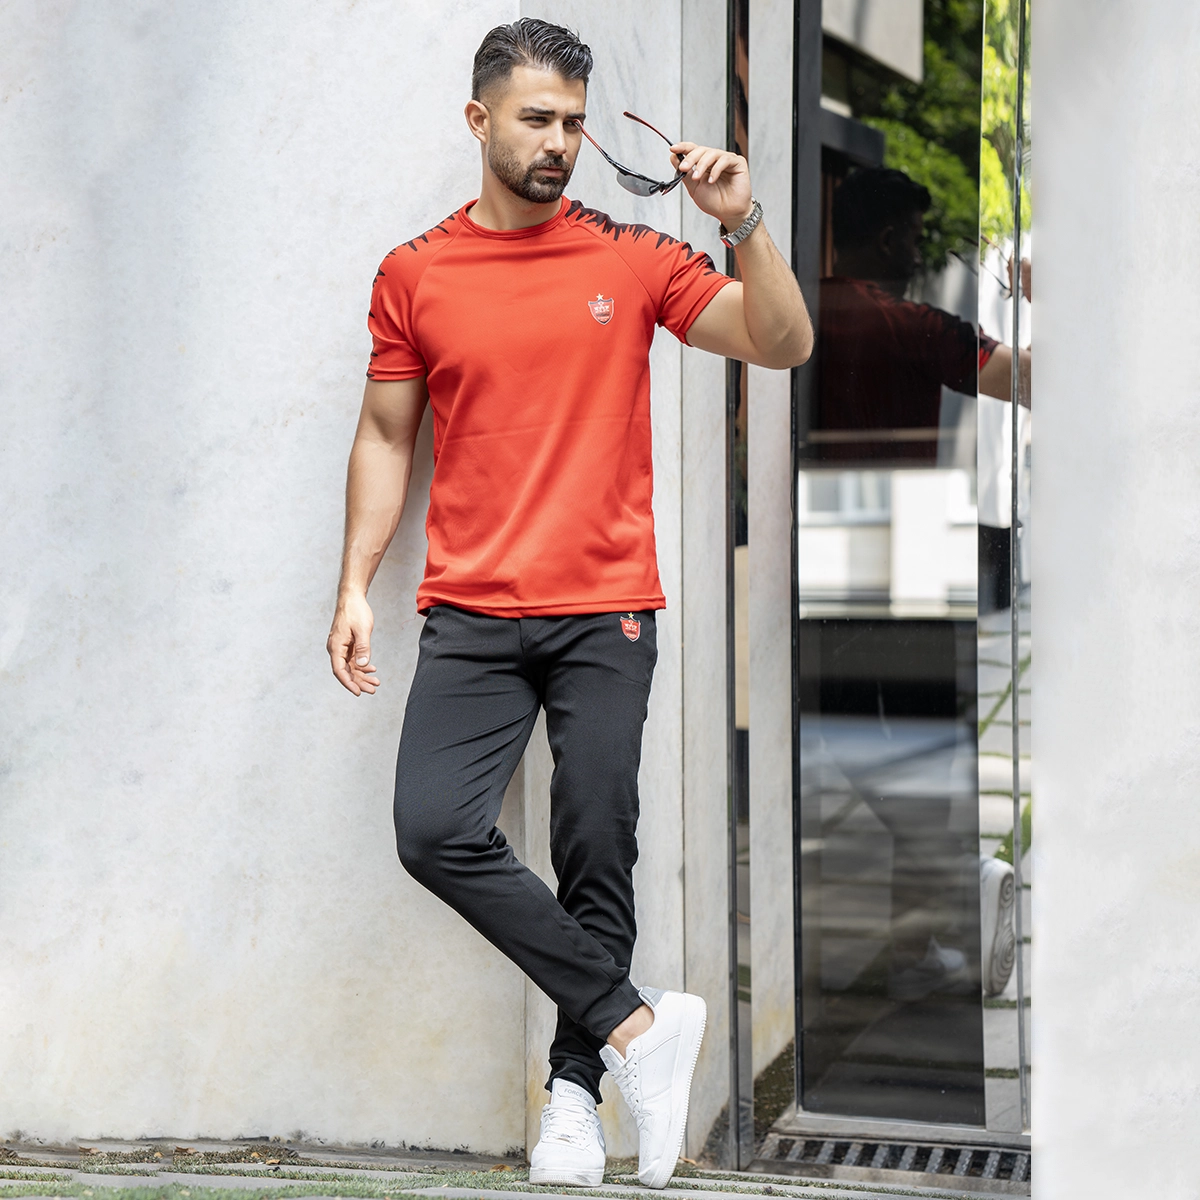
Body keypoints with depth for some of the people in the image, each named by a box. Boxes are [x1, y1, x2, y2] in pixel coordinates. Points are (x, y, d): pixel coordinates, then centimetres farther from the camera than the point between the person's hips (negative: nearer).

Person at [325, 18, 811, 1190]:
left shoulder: (631, 259, 4)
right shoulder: (414, 275, 6)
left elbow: (783, 344, 1)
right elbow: (385, 438, 12)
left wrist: (743, 222, -13)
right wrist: (354, 588, 5)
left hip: (606, 613, 0)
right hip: (471, 616, 1)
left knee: (597, 859, 1)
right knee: (435, 831, -16)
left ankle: (575, 1089, 17)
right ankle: (636, 1022, -5)